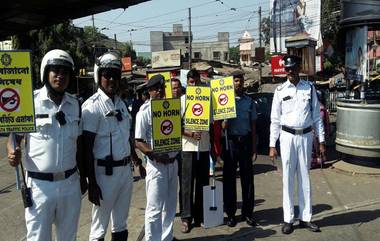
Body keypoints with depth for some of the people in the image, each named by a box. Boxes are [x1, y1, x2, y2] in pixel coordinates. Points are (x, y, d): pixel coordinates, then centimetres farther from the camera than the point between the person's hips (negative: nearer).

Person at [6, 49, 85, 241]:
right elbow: (14, 137, -3)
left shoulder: (75, 105, 5)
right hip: (40, 184, -4)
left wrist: (83, 177, 15)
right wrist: (13, 153, -25)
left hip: (70, 183, 4)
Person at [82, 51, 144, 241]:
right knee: (100, 225, 5)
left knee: (121, 222, 19)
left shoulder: (121, 103, 10)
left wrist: (137, 161, 20)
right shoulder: (92, 106, -12)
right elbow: (87, 147, -14)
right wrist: (92, 183, -15)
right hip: (105, 172, -7)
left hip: (125, 169, 7)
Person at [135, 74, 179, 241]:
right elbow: (139, 142, -11)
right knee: (155, 208, -2)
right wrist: (154, 154, -25)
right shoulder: (144, 112, -7)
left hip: (172, 162, 6)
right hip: (156, 164, -6)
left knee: (170, 205, 16)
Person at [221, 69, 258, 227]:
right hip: (230, 141, -1)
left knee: (247, 178, 6)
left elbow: (253, 126, 9)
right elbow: (221, 126, 4)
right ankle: (230, 213, 16)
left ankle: (247, 213, 19)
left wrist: (254, 149, 5)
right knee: (229, 178, 5)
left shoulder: (249, 102, 9)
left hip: (246, 141, 2)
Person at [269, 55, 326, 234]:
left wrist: (321, 141, 3)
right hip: (287, 136, -1)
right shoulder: (280, 91, 2)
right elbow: (275, 120, 2)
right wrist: (272, 145, -2)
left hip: (306, 136, 1)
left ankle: (305, 218, 19)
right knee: (288, 178, 2)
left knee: (305, 177, 9)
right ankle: (288, 219, 11)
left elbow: (316, 116, 7)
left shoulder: (309, 88, 5)